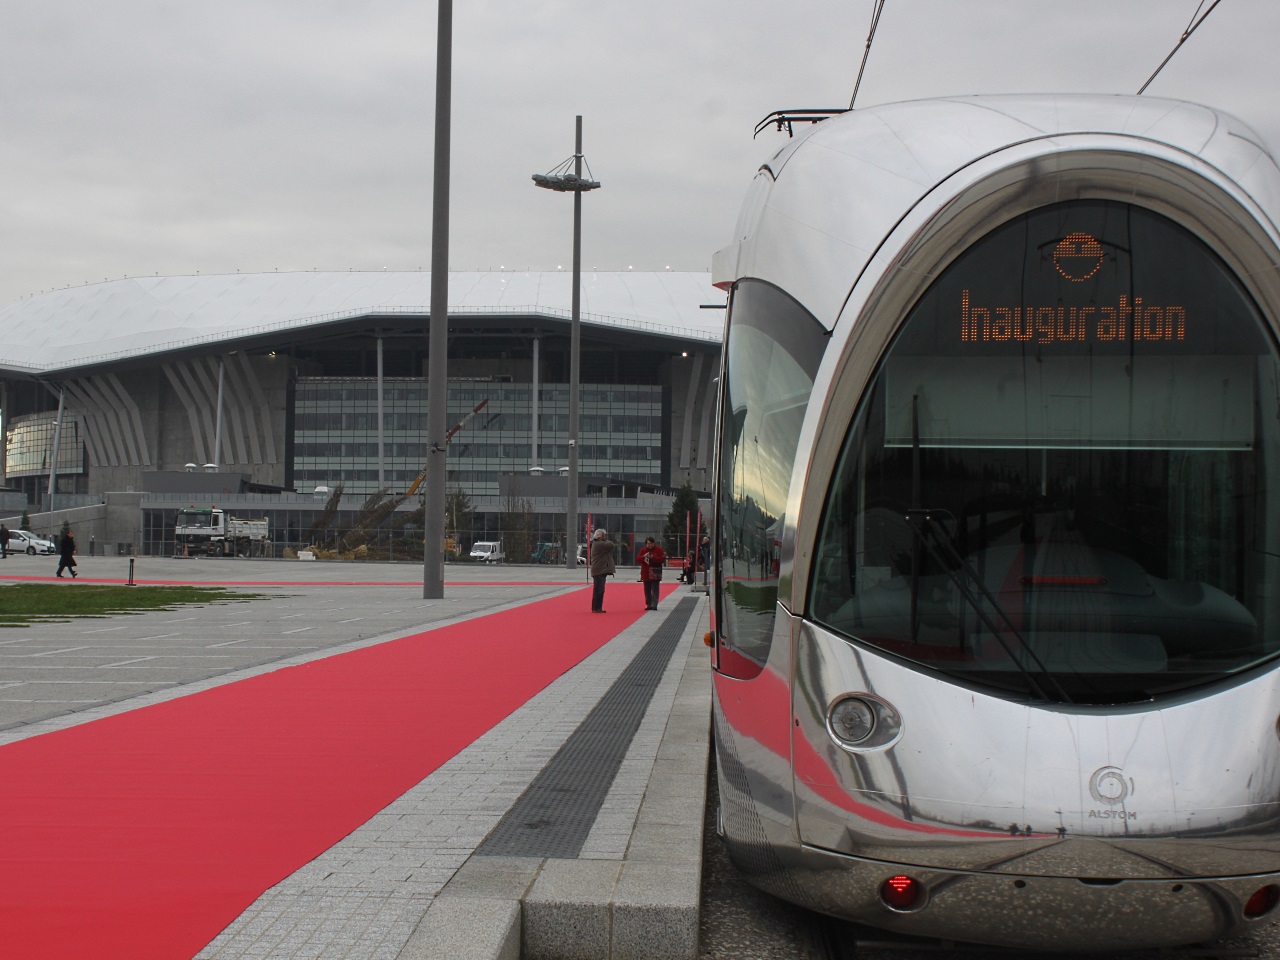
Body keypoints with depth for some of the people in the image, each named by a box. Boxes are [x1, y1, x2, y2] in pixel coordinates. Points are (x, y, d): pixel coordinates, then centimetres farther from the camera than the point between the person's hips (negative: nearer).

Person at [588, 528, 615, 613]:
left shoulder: (596, 543, 17)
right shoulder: (599, 544, -17)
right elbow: (610, 545, -17)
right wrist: (606, 541, 0)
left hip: (600, 571, 11)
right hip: (599, 571, -11)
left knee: (600, 590, 14)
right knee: (598, 590, -7)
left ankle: (598, 608, 19)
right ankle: (596, 608, -5)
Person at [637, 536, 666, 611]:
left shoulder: (659, 550, -1)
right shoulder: (643, 550, 9)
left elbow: (663, 559, -10)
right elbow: (638, 559, 3)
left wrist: (653, 557, -20)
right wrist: (643, 557, -17)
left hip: (655, 574, -4)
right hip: (646, 573, 4)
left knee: (655, 590, -8)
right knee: (647, 590, 8)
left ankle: (654, 605, -9)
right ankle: (649, 605, 16)